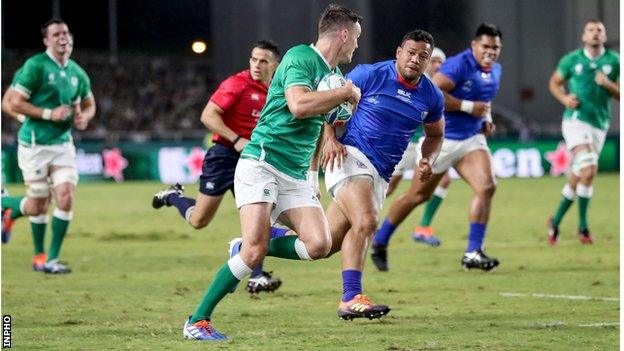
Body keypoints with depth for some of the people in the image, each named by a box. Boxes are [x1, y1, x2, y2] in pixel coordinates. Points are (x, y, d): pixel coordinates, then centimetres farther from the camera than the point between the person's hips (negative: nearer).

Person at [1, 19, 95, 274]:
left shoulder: (77, 73, 8)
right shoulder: (35, 66, -11)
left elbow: (89, 104, 24)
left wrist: (84, 117, 1)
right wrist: (49, 114, -19)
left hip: (63, 143, 5)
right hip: (35, 144, -5)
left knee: (65, 198, -9)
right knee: (38, 206, -1)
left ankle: (52, 259, 1)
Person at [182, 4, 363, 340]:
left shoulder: (335, 74, 19)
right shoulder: (300, 57, -8)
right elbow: (299, 105, -26)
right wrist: (346, 92, -13)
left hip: (296, 177, 8)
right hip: (261, 164, -8)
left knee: (318, 244, -14)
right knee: (255, 249, -20)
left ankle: (246, 248, 9)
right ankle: (197, 321, -10)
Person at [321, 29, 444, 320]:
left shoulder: (431, 97, 6)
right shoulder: (370, 75, -7)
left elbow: (435, 135, 22)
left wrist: (427, 161, 1)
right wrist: (330, 139, -14)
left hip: (381, 174, 6)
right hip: (349, 155, -6)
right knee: (366, 221, -28)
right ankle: (351, 298, -25)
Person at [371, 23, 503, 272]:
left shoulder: (495, 71, 8)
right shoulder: (459, 65, -19)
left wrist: (486, 118, 9)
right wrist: (468, 107, -25)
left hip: (471, 139, 6)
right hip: (441, 139, -6)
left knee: (486, 187, -16)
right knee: (418, 195, 6)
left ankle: (473, 253, -13)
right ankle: (379, 243, 25)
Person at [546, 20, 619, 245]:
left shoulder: (614, 61, 4)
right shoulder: (572, 60, 1)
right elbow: (554, 83, 14)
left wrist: (608, 84, -14)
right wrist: (565, 98, -5)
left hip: (599, 125, 3)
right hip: (576, 120, -3)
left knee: (577, 179, 8)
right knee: (589, 170, -22)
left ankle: (556, 222, 28)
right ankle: (583, 226, -13)